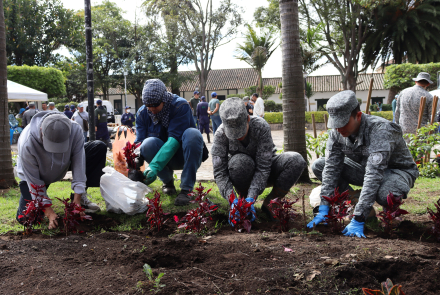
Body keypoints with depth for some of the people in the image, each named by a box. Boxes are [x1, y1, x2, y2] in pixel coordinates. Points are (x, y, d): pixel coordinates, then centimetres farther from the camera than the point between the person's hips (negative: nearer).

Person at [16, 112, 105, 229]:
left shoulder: (75, 130, -33)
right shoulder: (27, 145, -40)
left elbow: (78, 164, -27)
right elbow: (34, 182, -30)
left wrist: (77, 201, -29)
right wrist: (49, 213, -32)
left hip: (63, 165, 3)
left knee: (99, 148, -17)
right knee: (25, 218, -18)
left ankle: (81, 197, -6)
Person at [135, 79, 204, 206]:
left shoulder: (181, 106, -20)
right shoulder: (142, 113, -6)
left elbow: (174, 139, -30)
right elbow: (139, 142, -11)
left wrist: (155, 166, -41)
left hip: (187, 155, -3)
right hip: (165, 157, 3)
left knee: (192, 134, -34)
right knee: (148, 143, -29)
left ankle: (186, 189, -30)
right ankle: (167, 181, -1)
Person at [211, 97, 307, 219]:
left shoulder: (261, 127, -27)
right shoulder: (221, 135, -23)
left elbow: (263, 167, -29)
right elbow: (219, 172, -25)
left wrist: (251, 197, -39)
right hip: (242, 176, -1)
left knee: (297, 160, -27)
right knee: (239, 162, -37)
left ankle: (269, 203, -12)